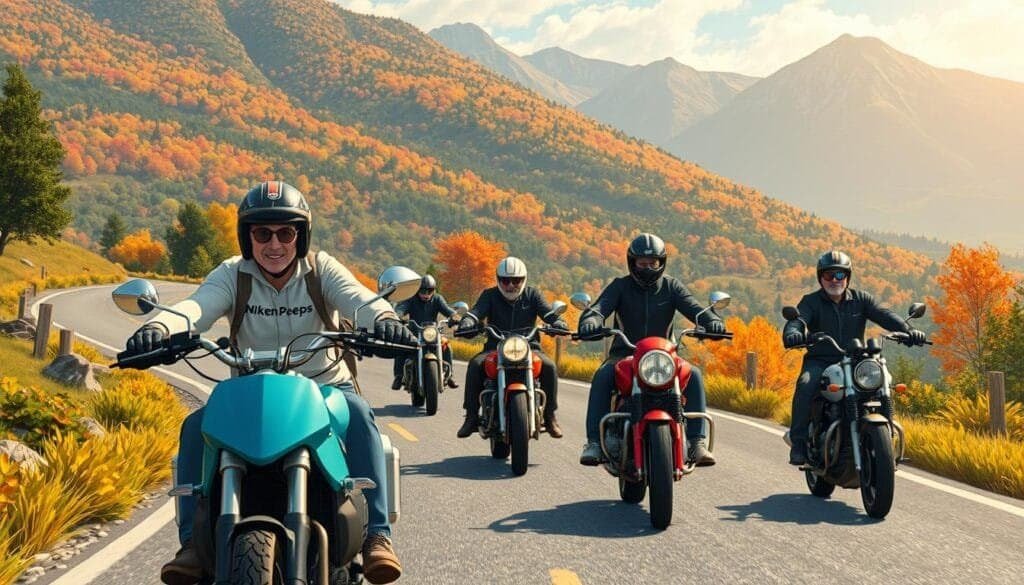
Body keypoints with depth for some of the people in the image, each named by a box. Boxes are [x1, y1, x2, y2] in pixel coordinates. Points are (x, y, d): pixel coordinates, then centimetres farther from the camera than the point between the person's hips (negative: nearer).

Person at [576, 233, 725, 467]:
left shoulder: (671, 287, 6)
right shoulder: (620, 286, 2)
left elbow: (693, 307, -9)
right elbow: (600, 307, -15)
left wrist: (712, 321, -33)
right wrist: (590, 322, -40)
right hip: (624, 354, -1)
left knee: (694, 375, -26)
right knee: (602, 377, -32)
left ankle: (697, 442, -24)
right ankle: (594, 442, -29)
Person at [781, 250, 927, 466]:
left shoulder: (860, 299, 11)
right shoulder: (811, 302, 5)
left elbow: (883, 315, -4)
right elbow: (797, 320, -14)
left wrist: (908, 330, -24)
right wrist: (792, 334, -40)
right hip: (819, 362, -2)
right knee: (805, 385, -32)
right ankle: (798, 442, -25)